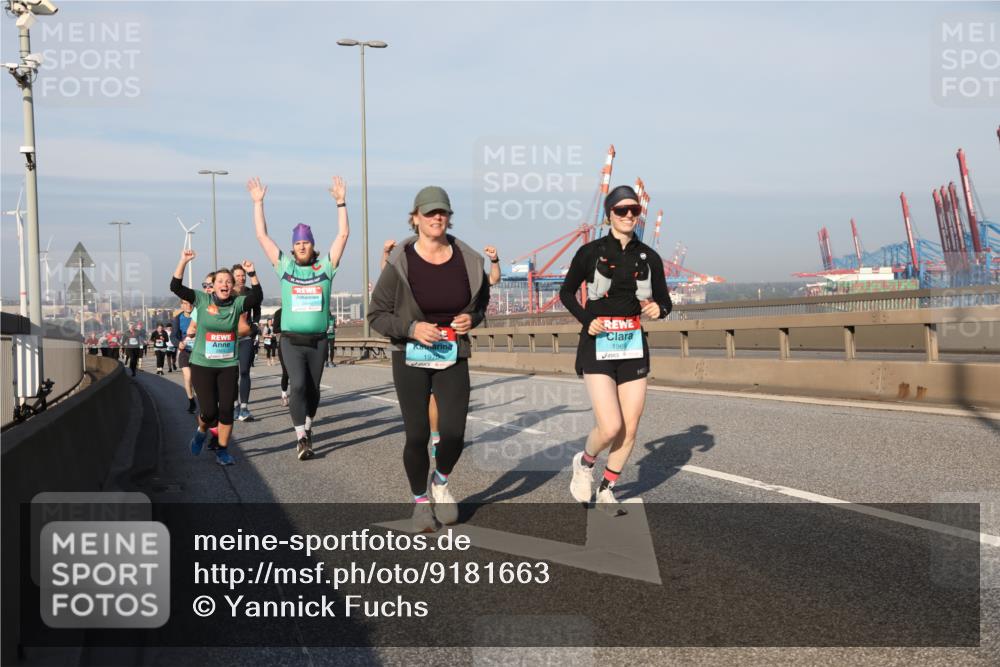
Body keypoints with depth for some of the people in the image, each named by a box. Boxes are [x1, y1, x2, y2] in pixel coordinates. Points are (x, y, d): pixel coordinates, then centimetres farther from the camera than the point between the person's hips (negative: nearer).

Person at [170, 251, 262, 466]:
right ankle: (201, 431, 33)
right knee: (209, 410, -2)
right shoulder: (202, 300, -2)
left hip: (229, 365, 2)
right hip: (202, 365, -2)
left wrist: (251, 274, -25)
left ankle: (222, 450, 13)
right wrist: (183, 262, -17)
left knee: (227, 409, -1)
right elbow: (176, 287, -9)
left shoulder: (237, 303, 1)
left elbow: (257, 297, -14)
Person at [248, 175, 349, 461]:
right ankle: (302, 438, -15)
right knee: (298, 385, -16)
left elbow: (343, 235, 2)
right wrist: (258, 203, 4)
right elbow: (262, 236, 7)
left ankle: (307, 426, 31)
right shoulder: (285, 266, 6)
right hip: (291, 340, -1)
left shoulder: (325, 267, 5)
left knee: (313, 388, 10)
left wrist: (341, 202, -3)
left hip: (318, 340, 2)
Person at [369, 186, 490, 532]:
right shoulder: (400, 263, -11)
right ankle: (420, 500, 25)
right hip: (410, 358, -2)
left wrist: (472, 318, -6)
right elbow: (376, 314, -5)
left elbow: (481, 302, 16)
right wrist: (411, 329, -19)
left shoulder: (468, 261, -2)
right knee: (417, 435, 0)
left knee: (454, 433, -6)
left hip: (453, 357, 2)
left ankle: (441, 483, 28)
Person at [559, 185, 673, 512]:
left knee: (630, 428, 3)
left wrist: (658, 309, -11)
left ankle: (606, 490, 22)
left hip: (633, 346, 4)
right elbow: (566, 292, 7)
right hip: (598, 346, -4)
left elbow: (664, 301, 12)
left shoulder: (649, 257, 4)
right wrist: (586, 319, -9)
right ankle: (584, 462, 18)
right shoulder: (591, 252, -4)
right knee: (611, 427, -15)